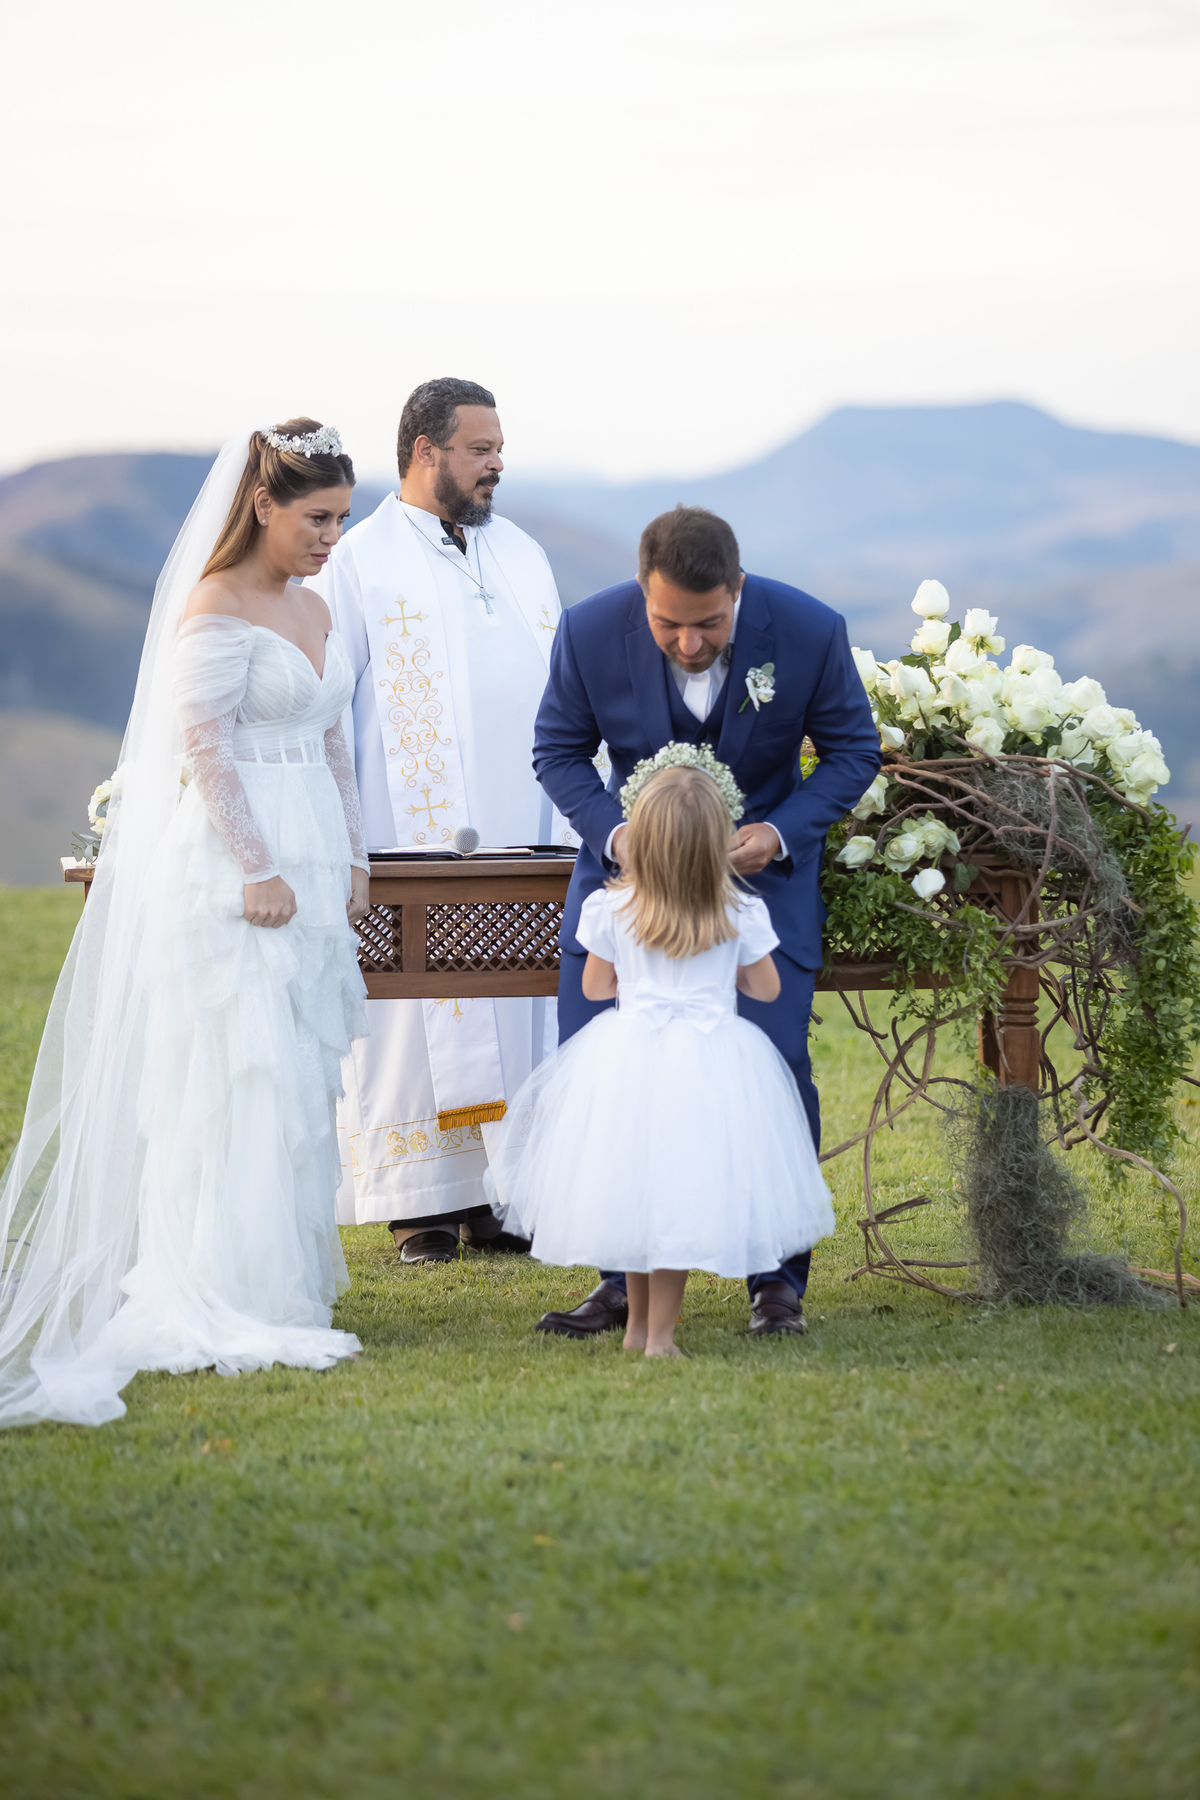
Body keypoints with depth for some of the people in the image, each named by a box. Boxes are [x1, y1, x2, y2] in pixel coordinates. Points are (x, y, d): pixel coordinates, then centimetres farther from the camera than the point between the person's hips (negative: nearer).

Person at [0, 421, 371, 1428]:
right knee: (244, 1083, -8)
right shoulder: (214, 611, -11)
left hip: (310, 866, 8)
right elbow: (203, 750, -16)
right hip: (233, 869, -8)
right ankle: (231, 1309, -4)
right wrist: (258, 870, -18)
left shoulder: (313, 611, 15)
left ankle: (285, 1295, 17)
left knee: (302, 1081, 10)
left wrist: (351, 860, 15)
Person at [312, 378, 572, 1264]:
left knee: (518, 1010, 3)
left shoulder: (523, 556, 15)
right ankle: (421, 1201, 3)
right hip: (413, 841, -5)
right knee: (417, 1011, -3)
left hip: (523, 841, 5)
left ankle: (499, 1189, 9)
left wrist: (571, 824, 10)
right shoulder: (363, 561, 0)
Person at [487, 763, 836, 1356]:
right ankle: (660, 1334, 9)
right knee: (680, 1197, 8)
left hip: (628, 1055, 1)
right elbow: (765, 989, 5)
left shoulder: (611, 910, -8)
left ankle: (639, 1323, 27)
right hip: (710, 1062, -1)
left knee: (632, 1185, 16)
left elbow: (595, 987, 4)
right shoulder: (741, 916, -8)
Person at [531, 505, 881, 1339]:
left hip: (763, 860, -1)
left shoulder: (810, 630, -20)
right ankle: (623, 1278, 9)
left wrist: (780, 832, -22)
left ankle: (778, 1280, 5)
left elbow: (853, 752, -6)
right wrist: (613, 830, -21)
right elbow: (559, 749, -3)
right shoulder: (591, 631, -18)